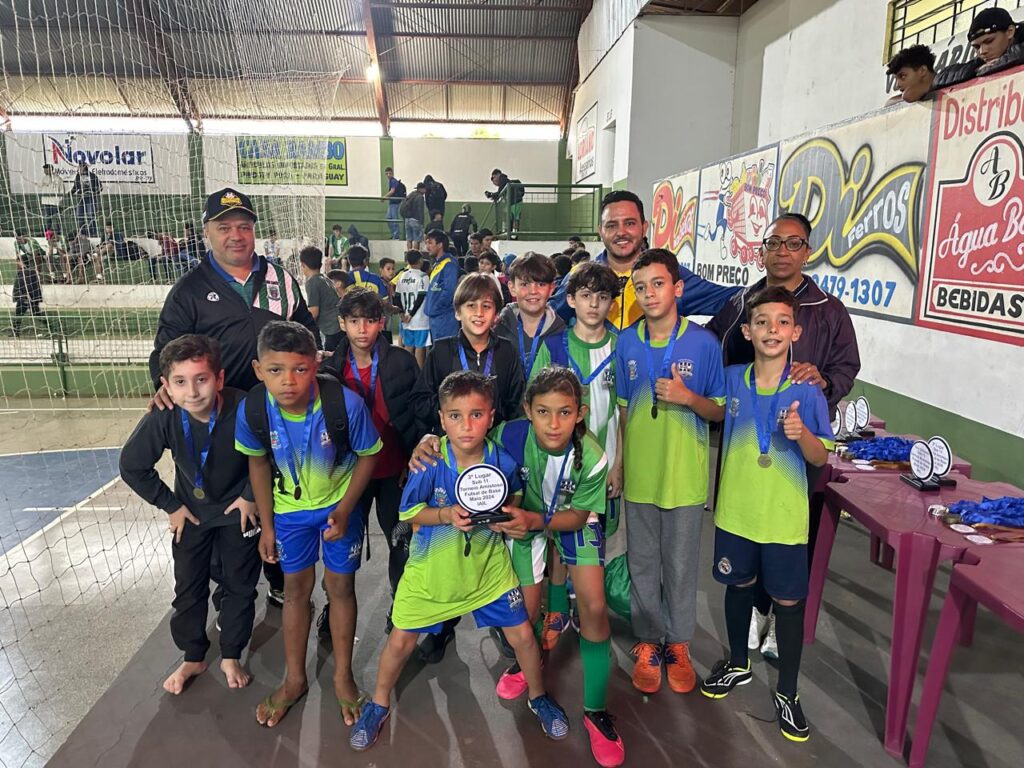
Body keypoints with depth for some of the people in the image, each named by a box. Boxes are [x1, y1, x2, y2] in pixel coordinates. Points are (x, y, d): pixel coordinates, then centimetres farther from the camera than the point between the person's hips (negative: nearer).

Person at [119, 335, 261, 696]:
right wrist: (170, 506, -5)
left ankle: (231, 657, 33)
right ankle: (193, 658, 37)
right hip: (191, 513, 2)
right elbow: (132, 466, -8)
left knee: (240, 586, 11)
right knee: (188, 588, 15)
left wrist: (251, 495, -11)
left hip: (238, 510, -2)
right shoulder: (162, 418, -25)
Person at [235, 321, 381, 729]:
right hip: (289, 508, 2)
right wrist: (266, 525, -1)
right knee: (296, 588, 14)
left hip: (339, 503, -2)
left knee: (340, 586, 9)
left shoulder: (345, 403, -33)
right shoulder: (252, 410, -25)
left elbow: (368, 455, -15)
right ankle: (294, 679, 34)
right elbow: (258, 462, -5)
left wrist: (344, 510, -18)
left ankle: (343, 676, 30)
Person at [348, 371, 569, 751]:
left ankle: (539, 698, 37)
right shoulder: (430, 461, -22)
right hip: (432, 566, -1)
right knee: (401, 639, 8)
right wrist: (447, 515, -28)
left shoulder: (503, 462, -17)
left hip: (487, 565, 1)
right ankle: (379, 704, 39)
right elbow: (408, 513, -12)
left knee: (522, 635, 6)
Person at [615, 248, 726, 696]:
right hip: (638, 473, 2)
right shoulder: (626, 342, -1)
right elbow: (622, 407, 7)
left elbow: (719, 410, -2)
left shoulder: (703, 343, -8)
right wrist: (618, 462, 7)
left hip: (685, 474, -2)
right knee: (642, 564, 14)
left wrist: (689, 398, -22)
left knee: (680, 565, 12)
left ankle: (678, 643, 33)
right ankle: (648, 642, 33)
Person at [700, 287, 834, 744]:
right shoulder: (731, 380, -5)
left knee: (788, 601, 9)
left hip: (785, 517, -2)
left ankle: (787, 692, 29)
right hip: (736, 510, 2)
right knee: (738, 586, 19)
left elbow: (821, 458, -9)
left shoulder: (807, 391, -11)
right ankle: (738, 664, 42)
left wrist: (801, 434, -27)